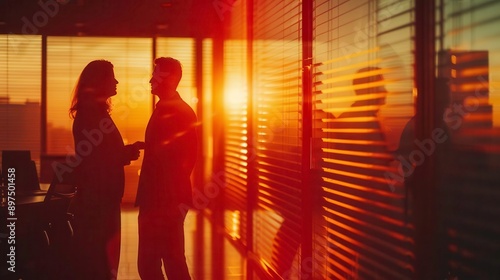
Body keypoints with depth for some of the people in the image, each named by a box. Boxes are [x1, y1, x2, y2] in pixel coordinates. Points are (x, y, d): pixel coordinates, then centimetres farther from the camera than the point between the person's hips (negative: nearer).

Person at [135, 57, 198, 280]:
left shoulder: (182, 112, -12)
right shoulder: (162, 109, 16)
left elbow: (186, 158, -19)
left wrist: (178, 200, -20)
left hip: (168, 202, -9)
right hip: (154, 201, 9)